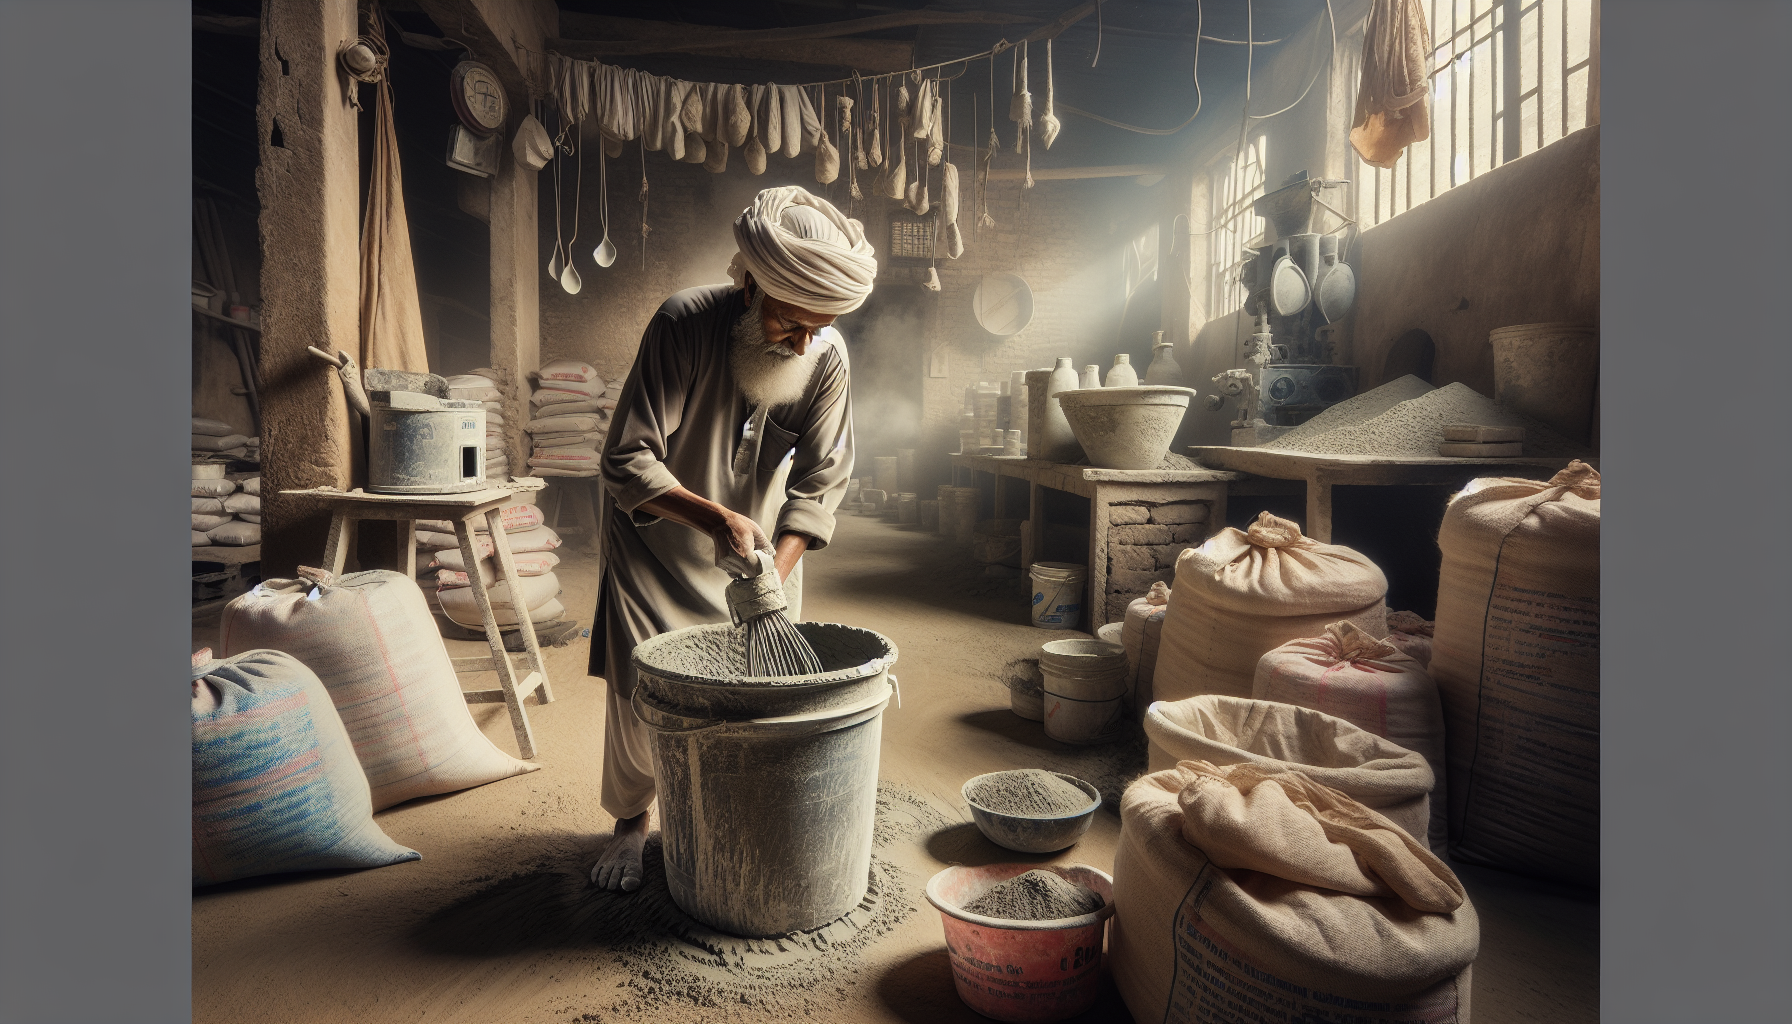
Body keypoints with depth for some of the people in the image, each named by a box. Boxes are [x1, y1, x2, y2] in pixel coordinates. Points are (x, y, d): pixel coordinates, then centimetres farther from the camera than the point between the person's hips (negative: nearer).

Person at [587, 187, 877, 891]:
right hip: (656, 543, -2)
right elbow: (628, 460, -26)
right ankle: (631, 823, 26)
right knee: (638, 690, 0)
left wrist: (776, 572, -24)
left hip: (761, 545, 3)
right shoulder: (685, 323, -27)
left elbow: (820, 481, -12)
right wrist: (716, 517, -40)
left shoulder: (828, 358, -18)